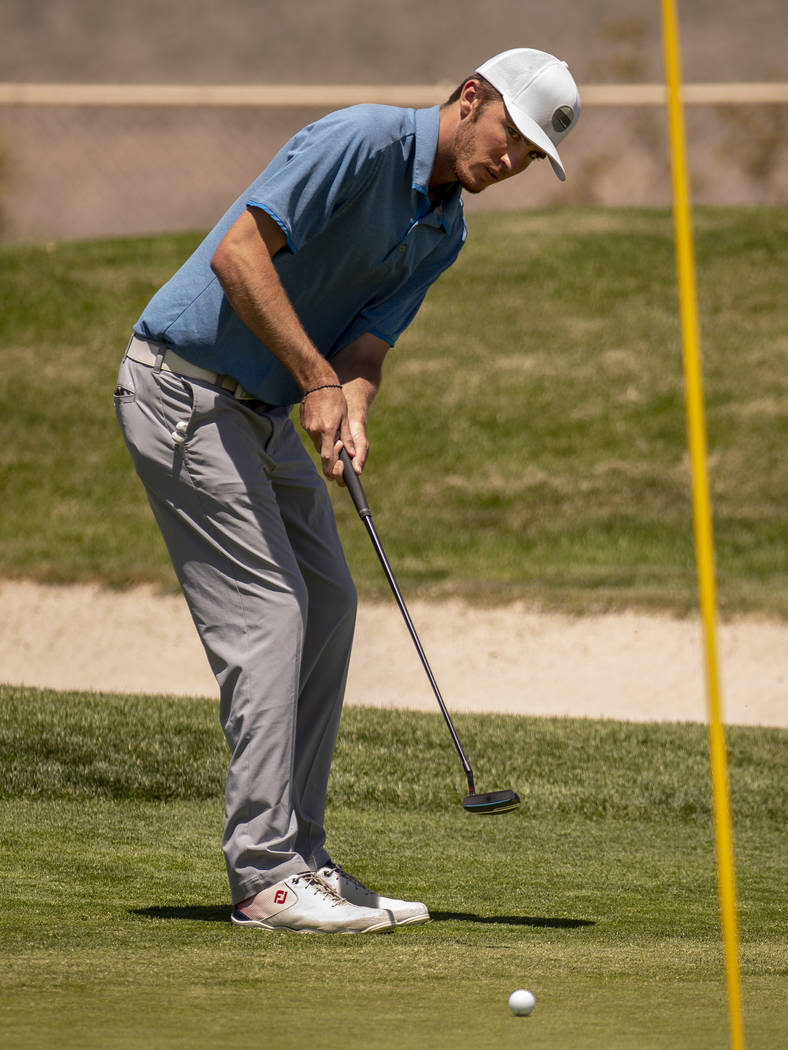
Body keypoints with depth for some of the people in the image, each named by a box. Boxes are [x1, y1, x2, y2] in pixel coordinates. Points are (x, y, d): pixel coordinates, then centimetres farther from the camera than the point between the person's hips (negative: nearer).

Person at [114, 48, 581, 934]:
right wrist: (317, 378, -25)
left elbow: (367, 343, -1)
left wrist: (351, 413, -22)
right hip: (183, 387, -10)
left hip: (260, 410, 10)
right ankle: (265, 877, -13)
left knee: (326, 604, 8)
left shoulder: (443, 232, 8)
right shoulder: (364, 143, -20)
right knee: (267, 613, -13)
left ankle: (295, 857, 11)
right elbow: (238, 253, -26)